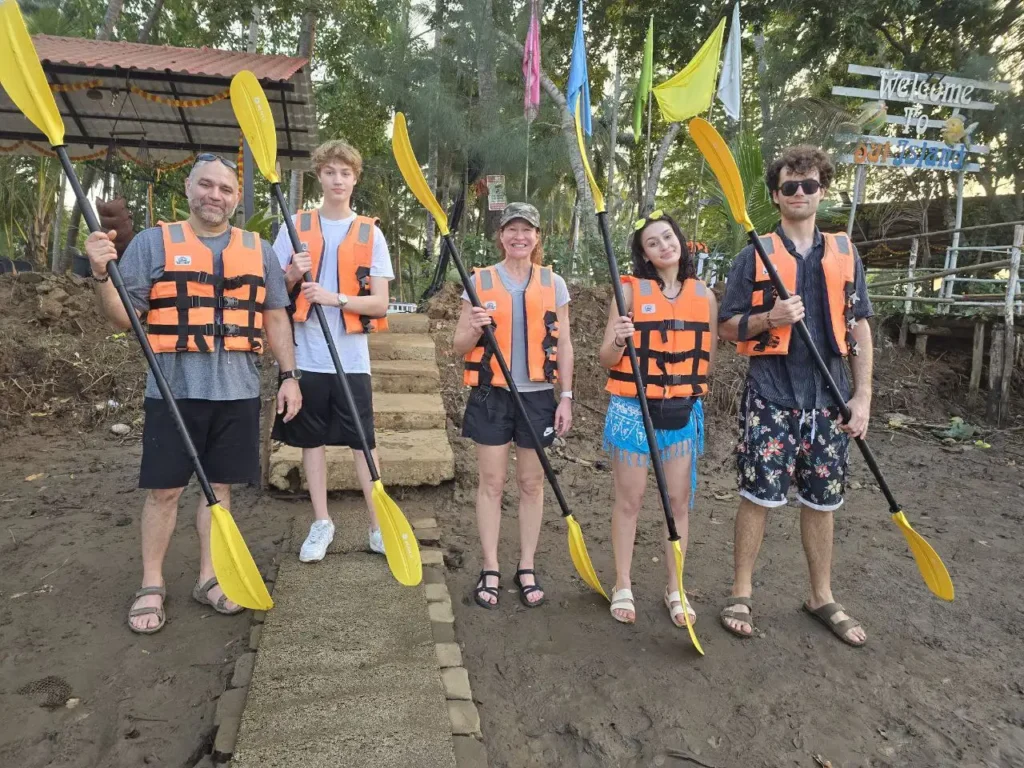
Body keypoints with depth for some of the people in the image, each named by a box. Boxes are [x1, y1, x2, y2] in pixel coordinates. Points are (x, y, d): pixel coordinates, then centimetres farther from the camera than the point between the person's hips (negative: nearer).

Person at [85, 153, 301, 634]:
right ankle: (151, 585, 21)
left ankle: (208, 578, 23)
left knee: (219, 485, 9)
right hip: (174, 391, -2)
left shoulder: (259, 250, 10)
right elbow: (123, 317, 1)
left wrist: (288, 375, 5)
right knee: (164, 489, 4)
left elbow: (275, 318, 12)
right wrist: (102, 275, -18)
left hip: (237, 392, 2)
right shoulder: (153, 242, 3)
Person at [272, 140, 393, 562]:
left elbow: (380, 304, -2)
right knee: (312, 439, 9)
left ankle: (378, 525, 14)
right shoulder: (296, 226, 6)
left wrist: (336, 297, -18)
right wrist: (293, 276, -14)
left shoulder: (370, 234, 3)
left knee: (364, 441, 2)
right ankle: (321, 523, 24)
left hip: (351, 357, -1)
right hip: (306, 354, 2)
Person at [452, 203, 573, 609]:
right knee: (491, 482, 4)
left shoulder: (553, 283, 5)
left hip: (538, 395, 1)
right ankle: (490, 570, 18)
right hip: (491, 394, -1)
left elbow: (563, 345, 7)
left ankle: (527, 568, 22)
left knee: (532, 483, 8)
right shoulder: (480, 281, 2)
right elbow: (460, 347, 3)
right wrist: (475, 329, -19)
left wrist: (566, 397, 1)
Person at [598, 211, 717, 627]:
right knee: (629, 499, 6)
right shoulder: (631, 290, -4)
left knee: (679, 501, 9)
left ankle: (675, 589, 24)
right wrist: (618, 342, -24)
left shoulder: (704, 295, 6)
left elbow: (708, 358, 15)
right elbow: (607, 359, -5)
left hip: (684, 410, 3)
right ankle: (623, 586, 22)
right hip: (633, 408, -3)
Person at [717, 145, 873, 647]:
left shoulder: (845, 253, 10)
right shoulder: (754, 256, 1)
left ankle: (822, 598, 28)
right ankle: (741, 595, 16)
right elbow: (727, 327, 2)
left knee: (821, 502, 11)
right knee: (758, 497, 0)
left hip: (828, 399, 3)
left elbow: (859, 328, 9)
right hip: (770, 399, -3)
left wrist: (862, 396, 2)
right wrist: (769, 318, -18)